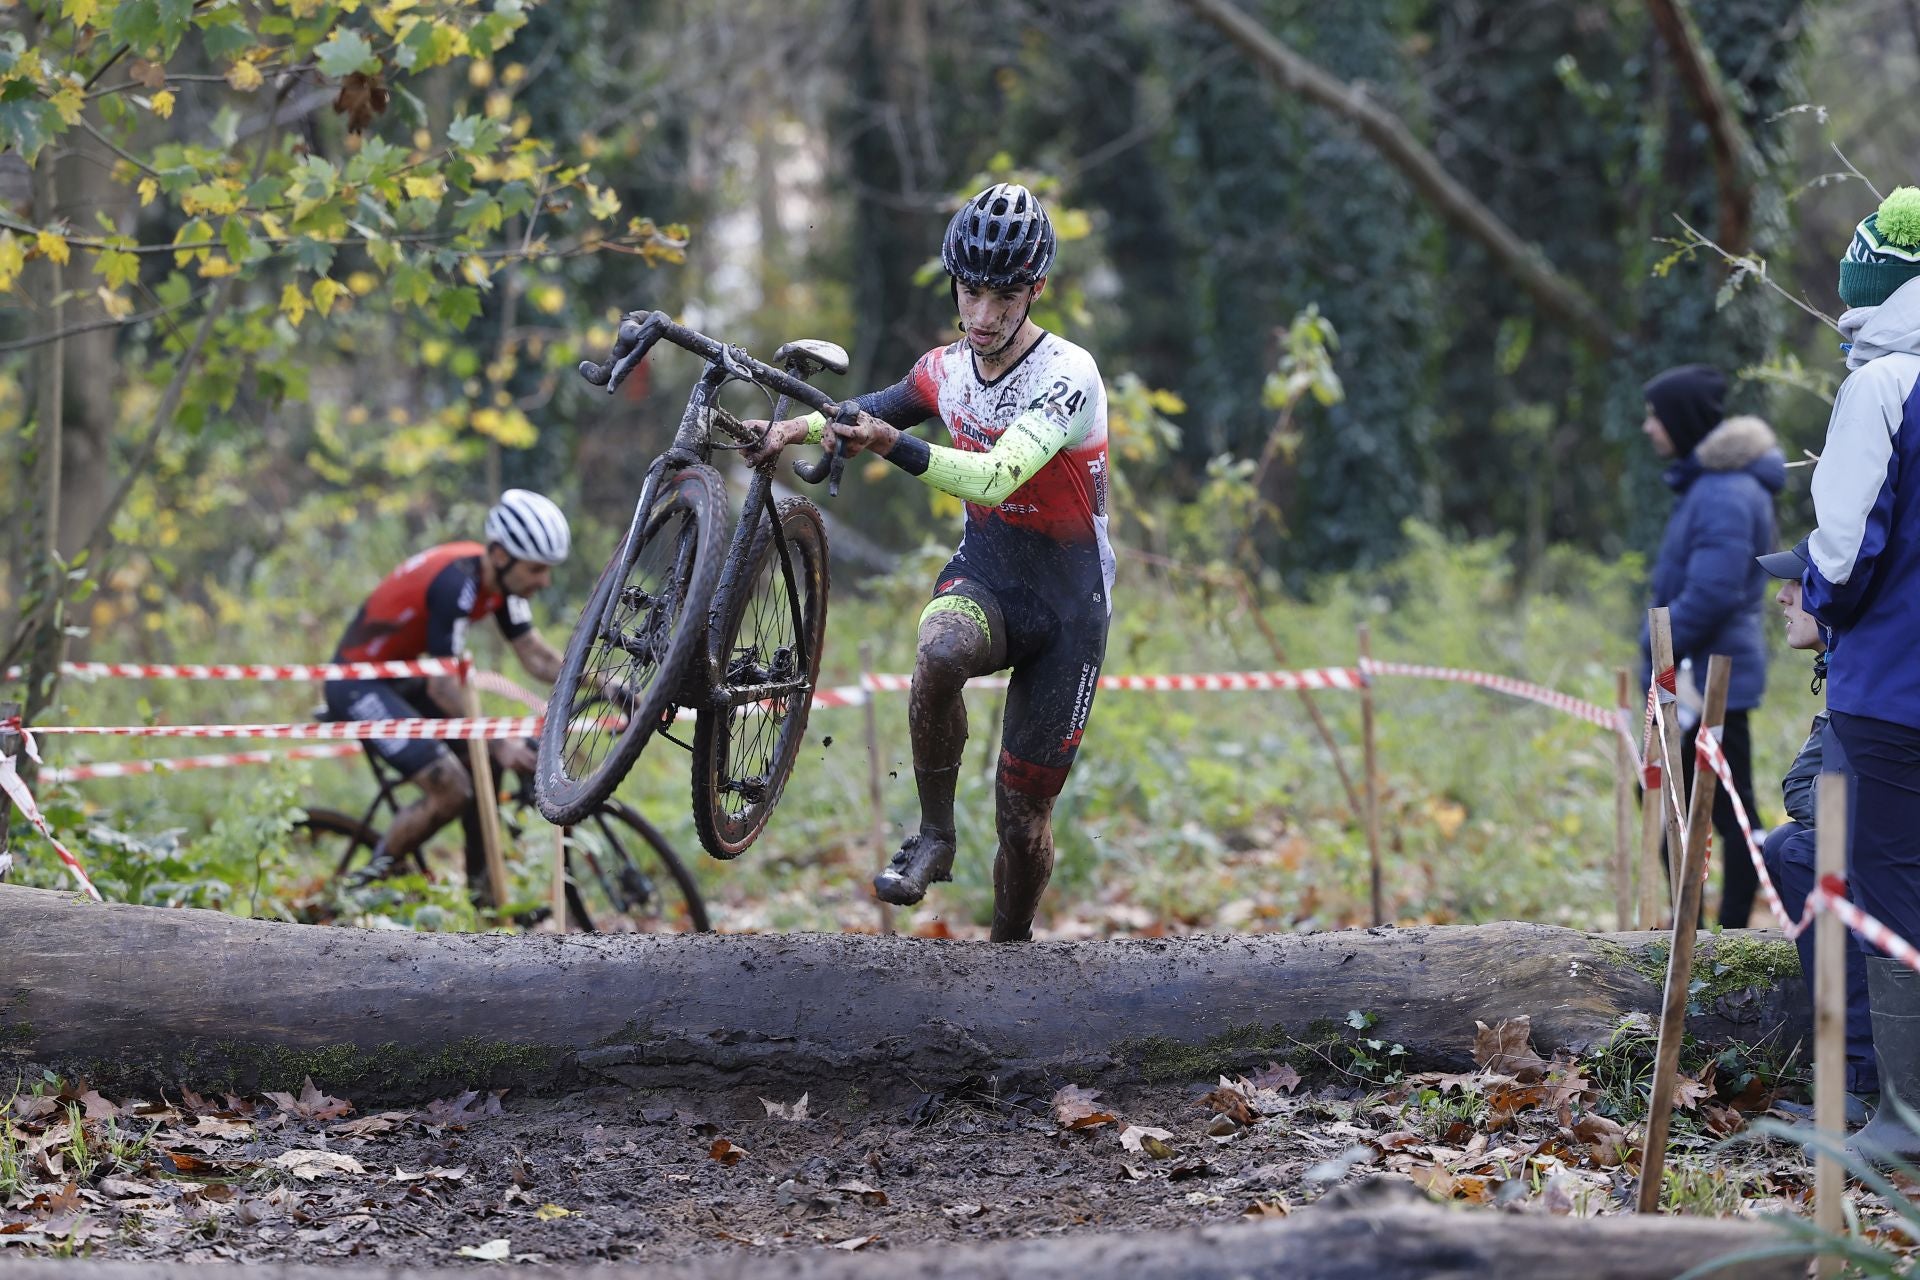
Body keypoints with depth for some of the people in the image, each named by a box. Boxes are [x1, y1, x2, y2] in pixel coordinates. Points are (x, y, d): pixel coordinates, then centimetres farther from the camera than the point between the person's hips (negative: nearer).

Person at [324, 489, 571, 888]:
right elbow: (442, 687, -29)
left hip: (401, 678, 10)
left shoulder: (502, 578, -2)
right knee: (452, 790, -18)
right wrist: (499, 743, -29)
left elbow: (536, 655, 3)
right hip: (358, 687, -10)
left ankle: (479, 886, 13)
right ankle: (366, 885, -2)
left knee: (488, 764, 3)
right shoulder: (457, 584, -30)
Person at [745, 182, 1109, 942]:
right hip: (984, 577, 3)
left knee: (1023, 818, 1)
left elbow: (993, 478, -36)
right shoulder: (949, 369, -4)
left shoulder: (1067, 375, -22)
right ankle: (934, 836, -21)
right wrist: (802, 428, -7)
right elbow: (874, 412, 14)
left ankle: (1010, 953, 25)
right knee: (941, 652, -36)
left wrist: (894, 445, -50)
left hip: (1067, 605, -3)